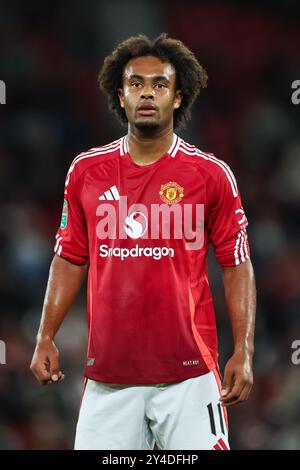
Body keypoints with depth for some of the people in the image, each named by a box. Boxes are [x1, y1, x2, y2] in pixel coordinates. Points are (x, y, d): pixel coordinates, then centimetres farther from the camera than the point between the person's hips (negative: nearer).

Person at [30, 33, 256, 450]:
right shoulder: (86, 170, 7)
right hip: (107, 374, 2)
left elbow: (237, 266, 2)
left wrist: (244, 352, -6)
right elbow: (70, 259, 14)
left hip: (188, 372, -2)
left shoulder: (212, 174, 0)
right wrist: (46, 337, 6)